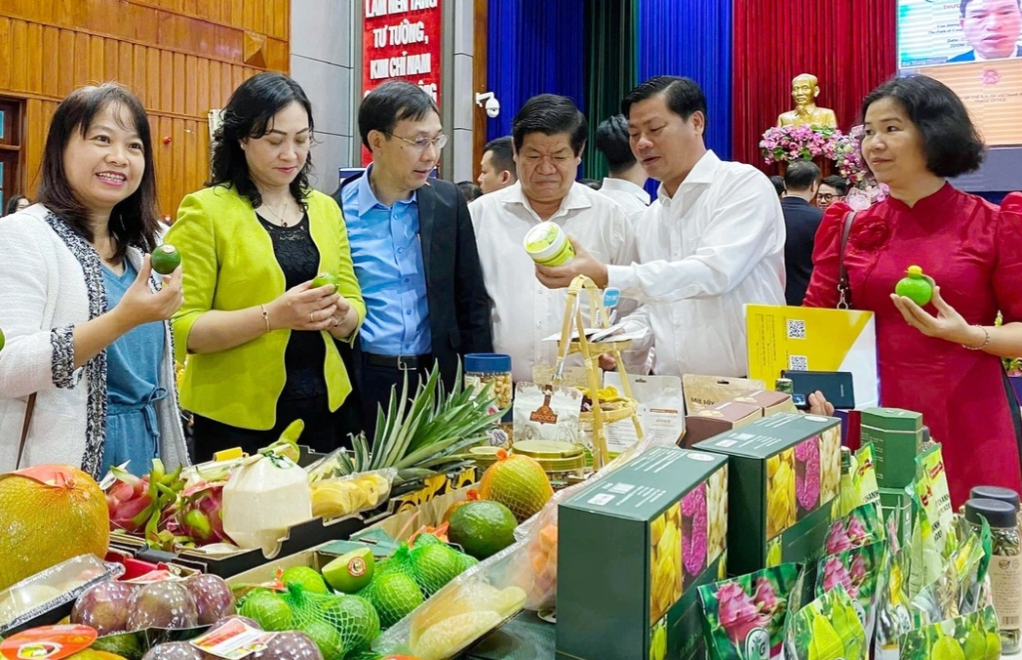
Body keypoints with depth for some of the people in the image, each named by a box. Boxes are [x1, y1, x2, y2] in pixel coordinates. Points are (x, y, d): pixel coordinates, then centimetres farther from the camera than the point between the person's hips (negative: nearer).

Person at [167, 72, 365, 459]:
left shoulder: (325, 209, 9)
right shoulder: (205, 210, -6)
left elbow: (354, 314, 9)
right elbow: (181, 327, -11)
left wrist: (338, 312, -13)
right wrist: (272, 315, -24)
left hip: (322, 408, 5)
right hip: (237, 419, -4)